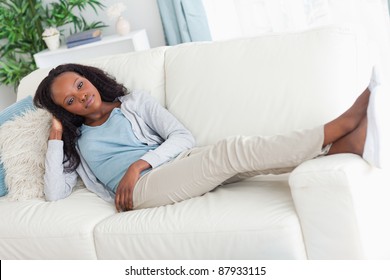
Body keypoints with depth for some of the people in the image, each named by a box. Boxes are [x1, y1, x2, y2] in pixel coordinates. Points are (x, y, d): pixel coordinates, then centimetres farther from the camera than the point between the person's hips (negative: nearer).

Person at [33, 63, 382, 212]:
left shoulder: (135, 102, 21)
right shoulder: (76, 141, 22)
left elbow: (183, 137, 7)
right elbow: (55, 193, 8)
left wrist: (139, 164, -9)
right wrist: (56, 136, 7)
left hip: (177, 163, 3)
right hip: (139, 190, -3)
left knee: (239, 155, -28)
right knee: (232, 149, -28)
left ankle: (343, 143, -42)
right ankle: (337, 128, -33)